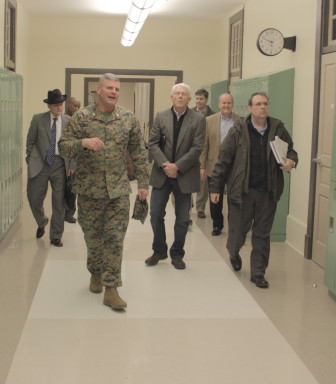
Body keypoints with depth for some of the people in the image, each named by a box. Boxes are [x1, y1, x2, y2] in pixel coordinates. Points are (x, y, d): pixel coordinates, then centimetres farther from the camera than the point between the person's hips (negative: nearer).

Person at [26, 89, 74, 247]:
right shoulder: (38, 119, -1)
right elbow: (30, 141, 6)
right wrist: (31, 159, 2)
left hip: (60, 165, 0)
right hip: (40, 164, 0)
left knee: (59, 202, 3)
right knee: (34, 198, 4)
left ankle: (56, 236, 16)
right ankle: (42, 222, 36)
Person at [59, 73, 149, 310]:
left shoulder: (129, 118, 2)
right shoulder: (81, 117, -3)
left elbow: (138, 152, 6)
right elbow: (64, 147, -5)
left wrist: (143, 182, 3)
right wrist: (83, 142, -25)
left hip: (118, 190, 0)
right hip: (89, 190, 0)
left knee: (115, 239, -2)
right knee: (93, 237, 12)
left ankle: (111, 289, 3)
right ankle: (96, 273, 37)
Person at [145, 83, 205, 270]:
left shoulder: (198, 119, -3)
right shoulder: (161, 117, 4)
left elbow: (197, 148, -9)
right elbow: (153, 144, -1)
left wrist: (177, 166, -17)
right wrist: (165, 164, -15)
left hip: (185, 175, -1)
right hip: (162, 174, 2)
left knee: (183, 218, 7)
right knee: (156, 214, 3)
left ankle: (177, 254, 23)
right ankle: (159, 251, 22)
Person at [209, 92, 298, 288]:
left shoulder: (278, 128, 2)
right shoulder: (239, 130, -5)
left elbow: (290, 150, 15)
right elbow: (224, 159, -4)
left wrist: (292, 161, -9)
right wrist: (215, 187, -6)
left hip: (268, 191, 2)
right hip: (242, 190, -2)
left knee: (262, 235, 9)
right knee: (238, 230, 9)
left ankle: (258, 273, 21)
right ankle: (234, 253, 43)